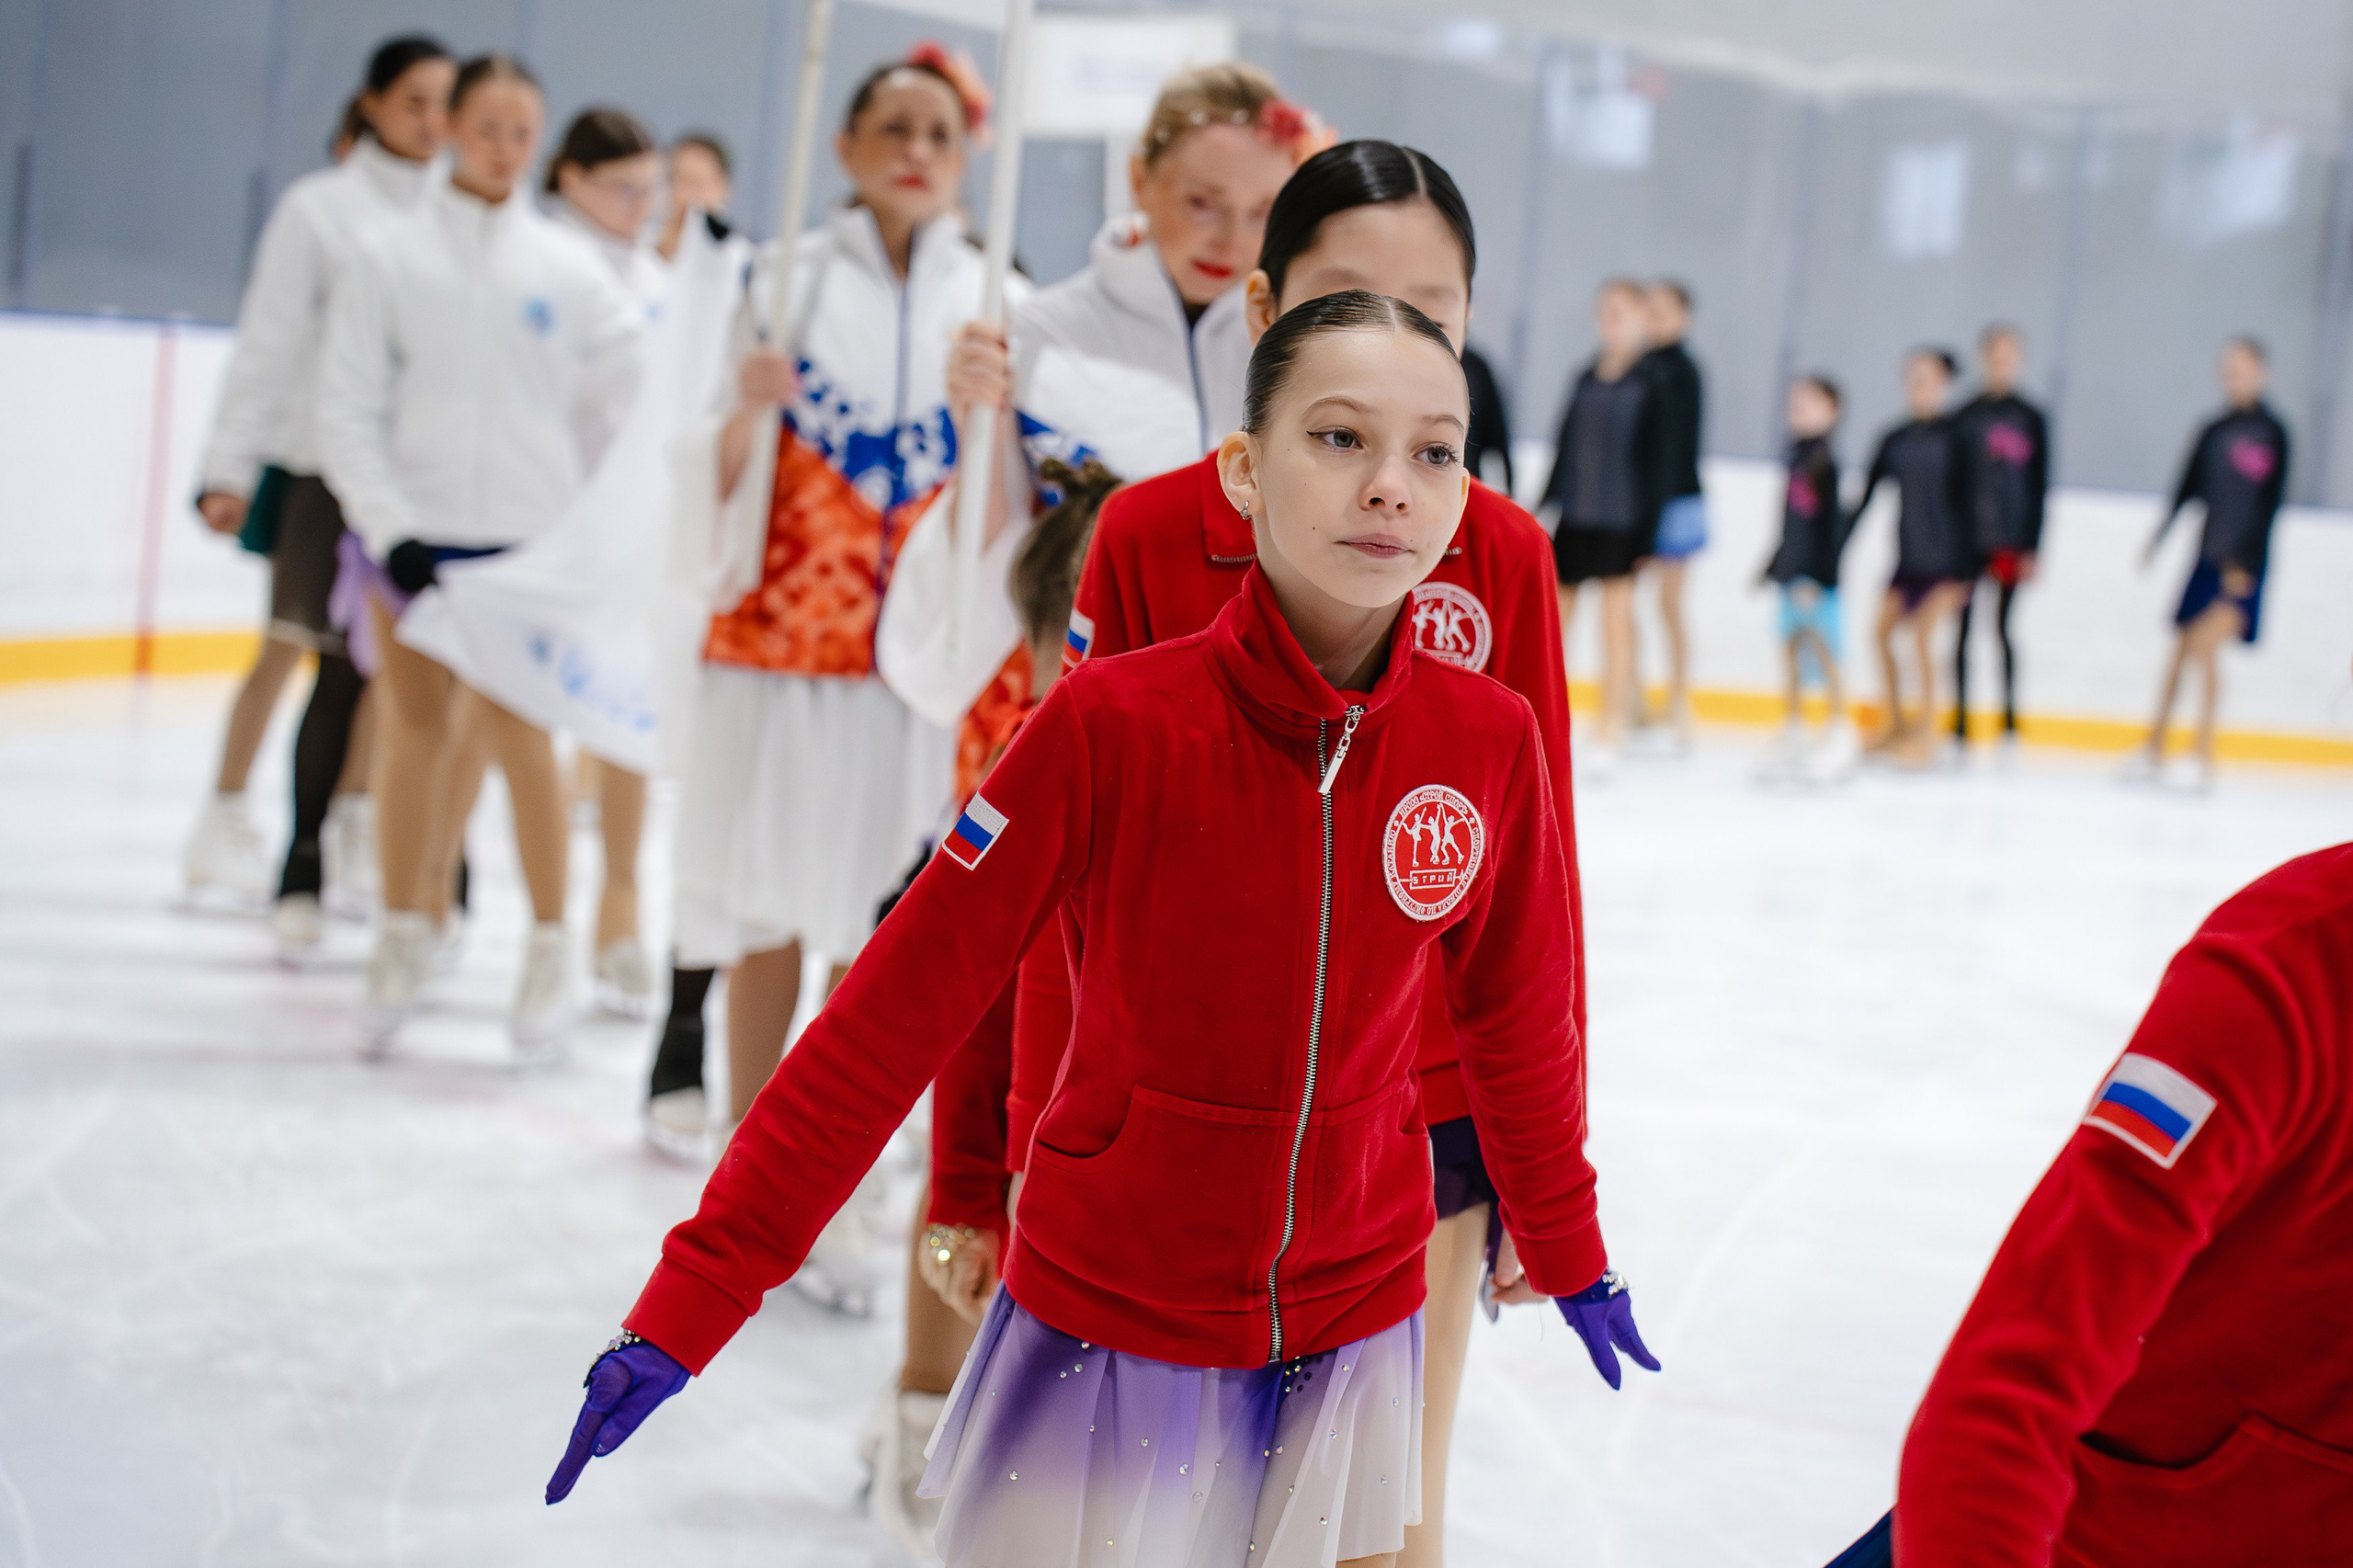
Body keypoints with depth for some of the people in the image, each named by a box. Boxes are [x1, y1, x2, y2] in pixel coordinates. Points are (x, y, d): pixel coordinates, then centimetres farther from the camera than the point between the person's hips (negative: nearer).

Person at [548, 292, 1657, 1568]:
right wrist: (691, 1298, -15)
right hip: (1105, 1325, -3)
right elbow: (897, 1009, -15)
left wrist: (1572, 1255, 20)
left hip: (1355, 1317, 3)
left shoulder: (1491, 742, -10)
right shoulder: (1111, 723, -19)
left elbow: (1523, 1024, 6)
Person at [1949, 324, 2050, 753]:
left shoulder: (2031, 420, 5)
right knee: (1963, 627, 1)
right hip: (1967, 537, 1)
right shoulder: (1965, 417, 5)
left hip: (2010, 542, -1)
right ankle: (1960, 725, 5)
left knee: (2002, 627, 1)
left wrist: (2032, 548, -1)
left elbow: (2039, 487, 4)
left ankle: (2010, 722, 7)